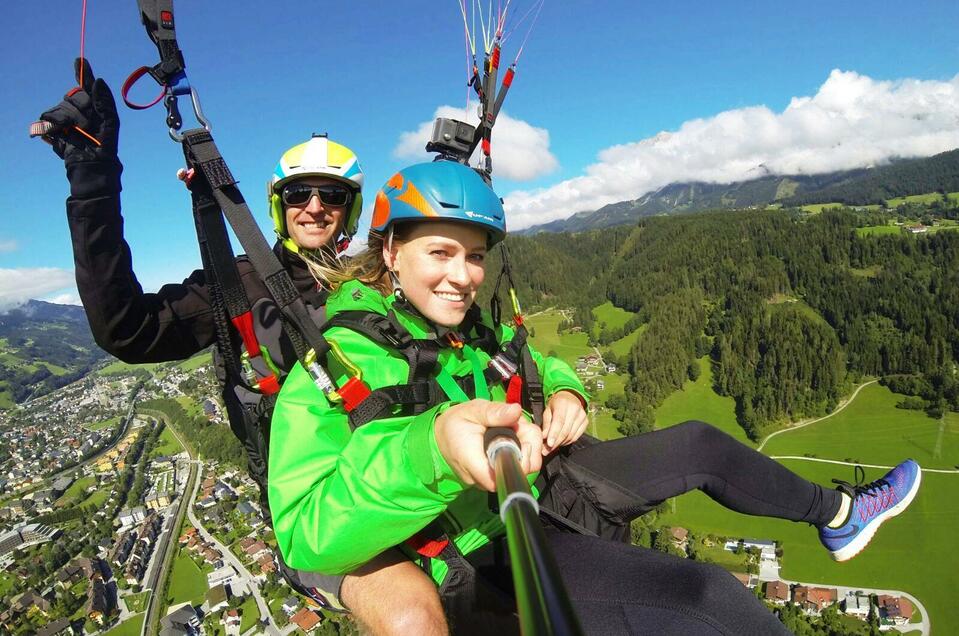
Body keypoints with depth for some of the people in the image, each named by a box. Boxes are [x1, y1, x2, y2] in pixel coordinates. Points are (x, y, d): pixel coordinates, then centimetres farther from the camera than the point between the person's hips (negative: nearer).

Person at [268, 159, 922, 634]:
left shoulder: (470, 328, 1)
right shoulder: (337, 361, -22)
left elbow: (537, 363, 19)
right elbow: (307, 540, -33)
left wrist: (564, 390, -6)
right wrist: (429, 443, -49)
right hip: (486, 557, -7)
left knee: (698, 442, 13)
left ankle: (837, 514, 39)